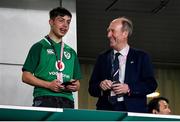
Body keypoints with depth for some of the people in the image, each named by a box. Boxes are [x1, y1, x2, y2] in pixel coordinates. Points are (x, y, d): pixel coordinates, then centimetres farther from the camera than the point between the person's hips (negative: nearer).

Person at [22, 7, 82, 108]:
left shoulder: (71, 52, 22)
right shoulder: (39, 47, 9)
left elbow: (77, 83, 24)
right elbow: (26, 76, 2)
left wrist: (74, 86, 0)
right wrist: (48, 85, -11)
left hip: (67, 100, 4)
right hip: (44, 99, -4)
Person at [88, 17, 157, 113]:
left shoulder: (141, 57, 9)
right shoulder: (102, 58, 17)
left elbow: (151, 84, 0)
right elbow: (91, 88, 15)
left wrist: (129, 88, -12)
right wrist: (100, 85, -7)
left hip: (132, 111, -2)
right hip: (106, 110, 2)